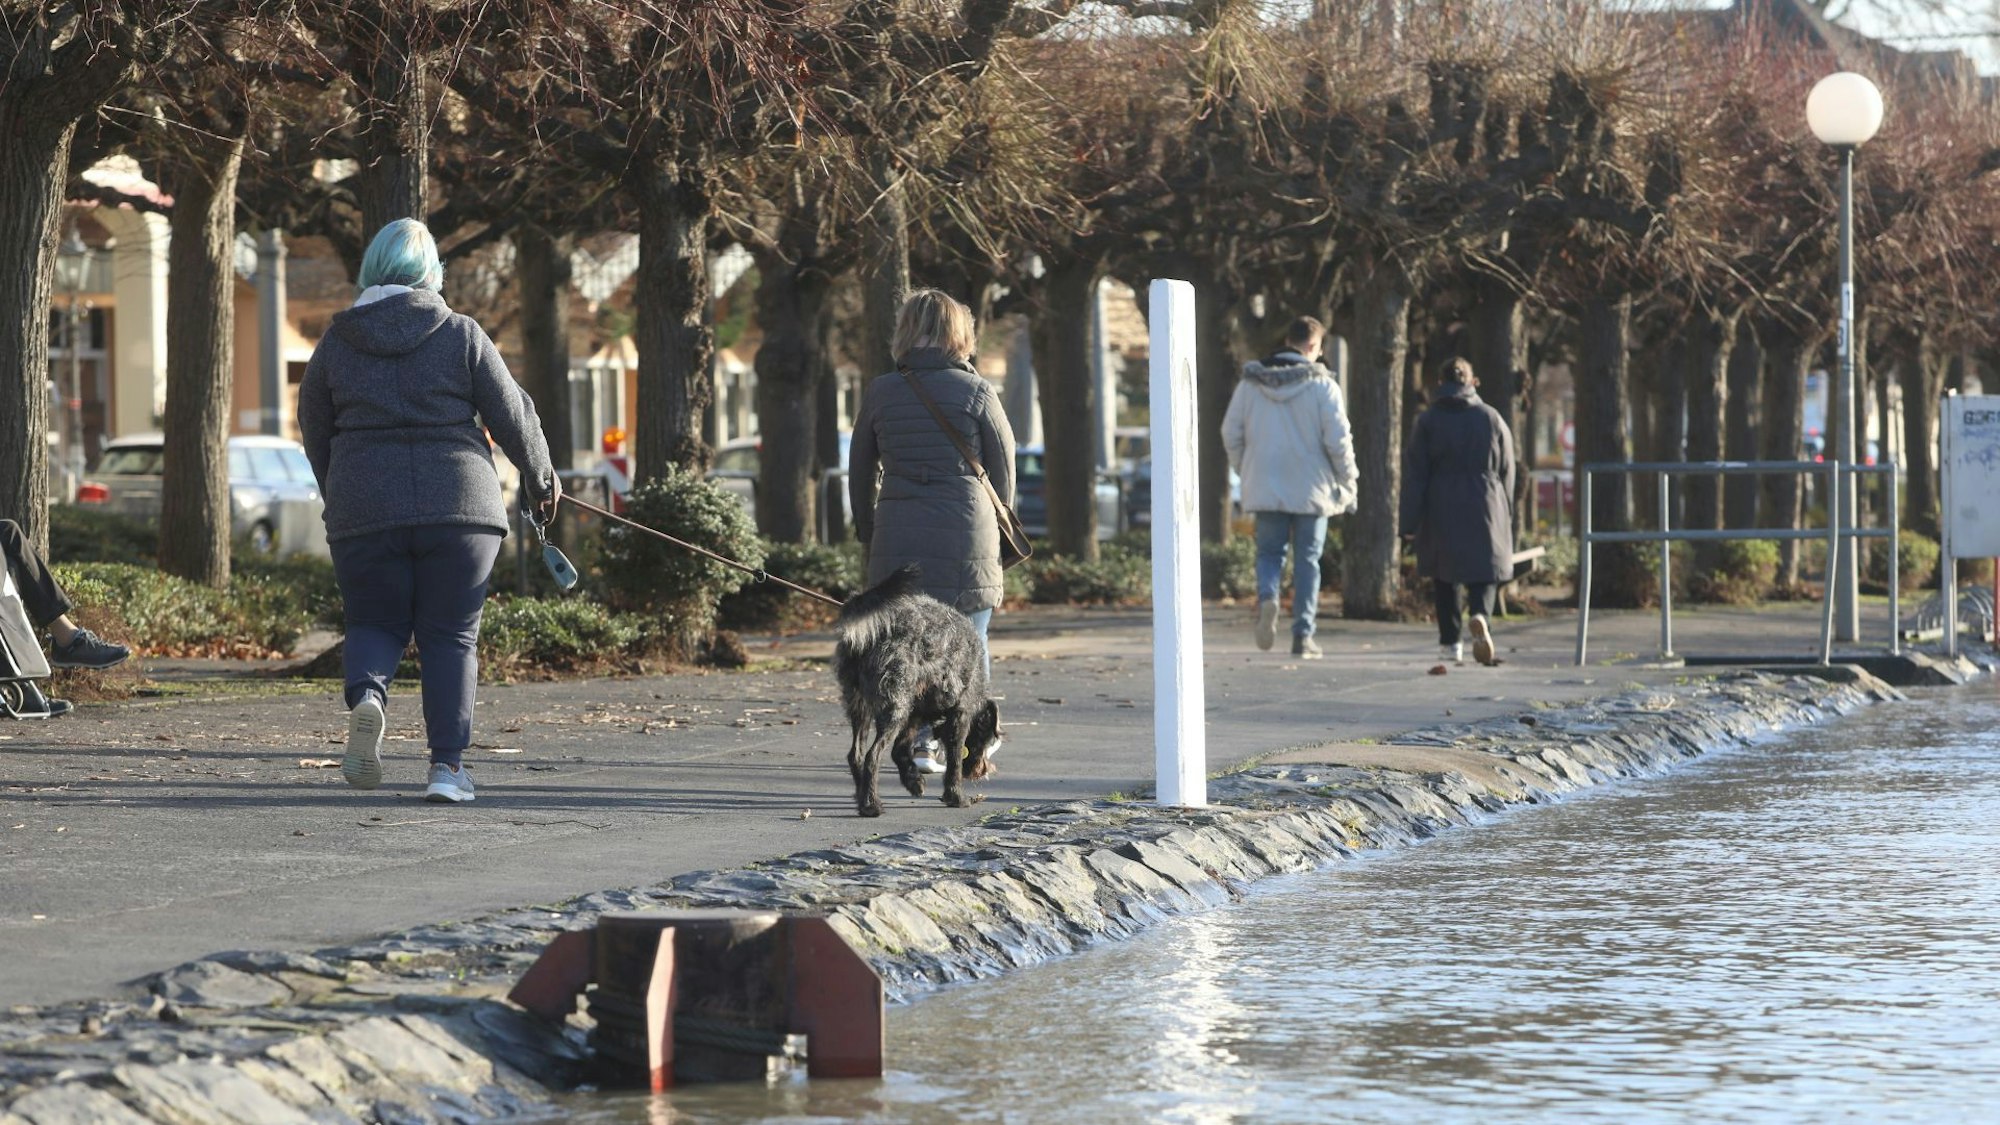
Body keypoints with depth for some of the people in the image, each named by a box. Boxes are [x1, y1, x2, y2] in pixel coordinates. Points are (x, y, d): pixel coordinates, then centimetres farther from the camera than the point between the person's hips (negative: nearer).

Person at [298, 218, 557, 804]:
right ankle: (447, 763, -1)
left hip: (364, 511, 1)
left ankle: (367, 692, -17)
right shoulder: (461, 336, 0)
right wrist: (540, 477, 20)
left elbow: (314, 428, 13)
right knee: (450, 635, 8)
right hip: (459, 505, -1)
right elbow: (512, 415, 3)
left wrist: (337, 494, 30)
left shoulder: (337, 341, 5)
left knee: (376, 622, 15)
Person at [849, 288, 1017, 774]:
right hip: (965, 529, -2)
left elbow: (859, 472, 10)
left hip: (898, 533, 2)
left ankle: (919, 741, 1)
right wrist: (998, 530, 17)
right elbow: (1004, 466, 4)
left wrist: (867, 532, 20)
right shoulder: (975, 391, -2)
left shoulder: (880, 392, 5)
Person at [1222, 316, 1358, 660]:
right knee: (1307, 560, 7)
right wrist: (1347, 484, 2)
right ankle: (1303, 635, 5)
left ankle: (1267, 597, -18)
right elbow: (1338, 440, -10)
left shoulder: (1250, 383, 1)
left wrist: (1245, 470, 19)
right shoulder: (1322, 385, -9)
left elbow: (1231, 432, 5)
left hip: (1265, 487, 2)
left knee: (1269, 552, 13)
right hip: (1311, 489, -2)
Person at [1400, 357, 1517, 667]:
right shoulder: (1492, 418, 4)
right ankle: (1480, 616, -26)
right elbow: (1507, 471, 7)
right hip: (1485, 510, 0)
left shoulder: (1428, 421, -1)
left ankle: (1451, 642, 10)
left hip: (1441, 512, 0)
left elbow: (1415, 475, -3)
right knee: (1484, 571, 3)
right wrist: (1506, 518, 15)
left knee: (1445, 577, 10)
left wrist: (1410, 523, -2)